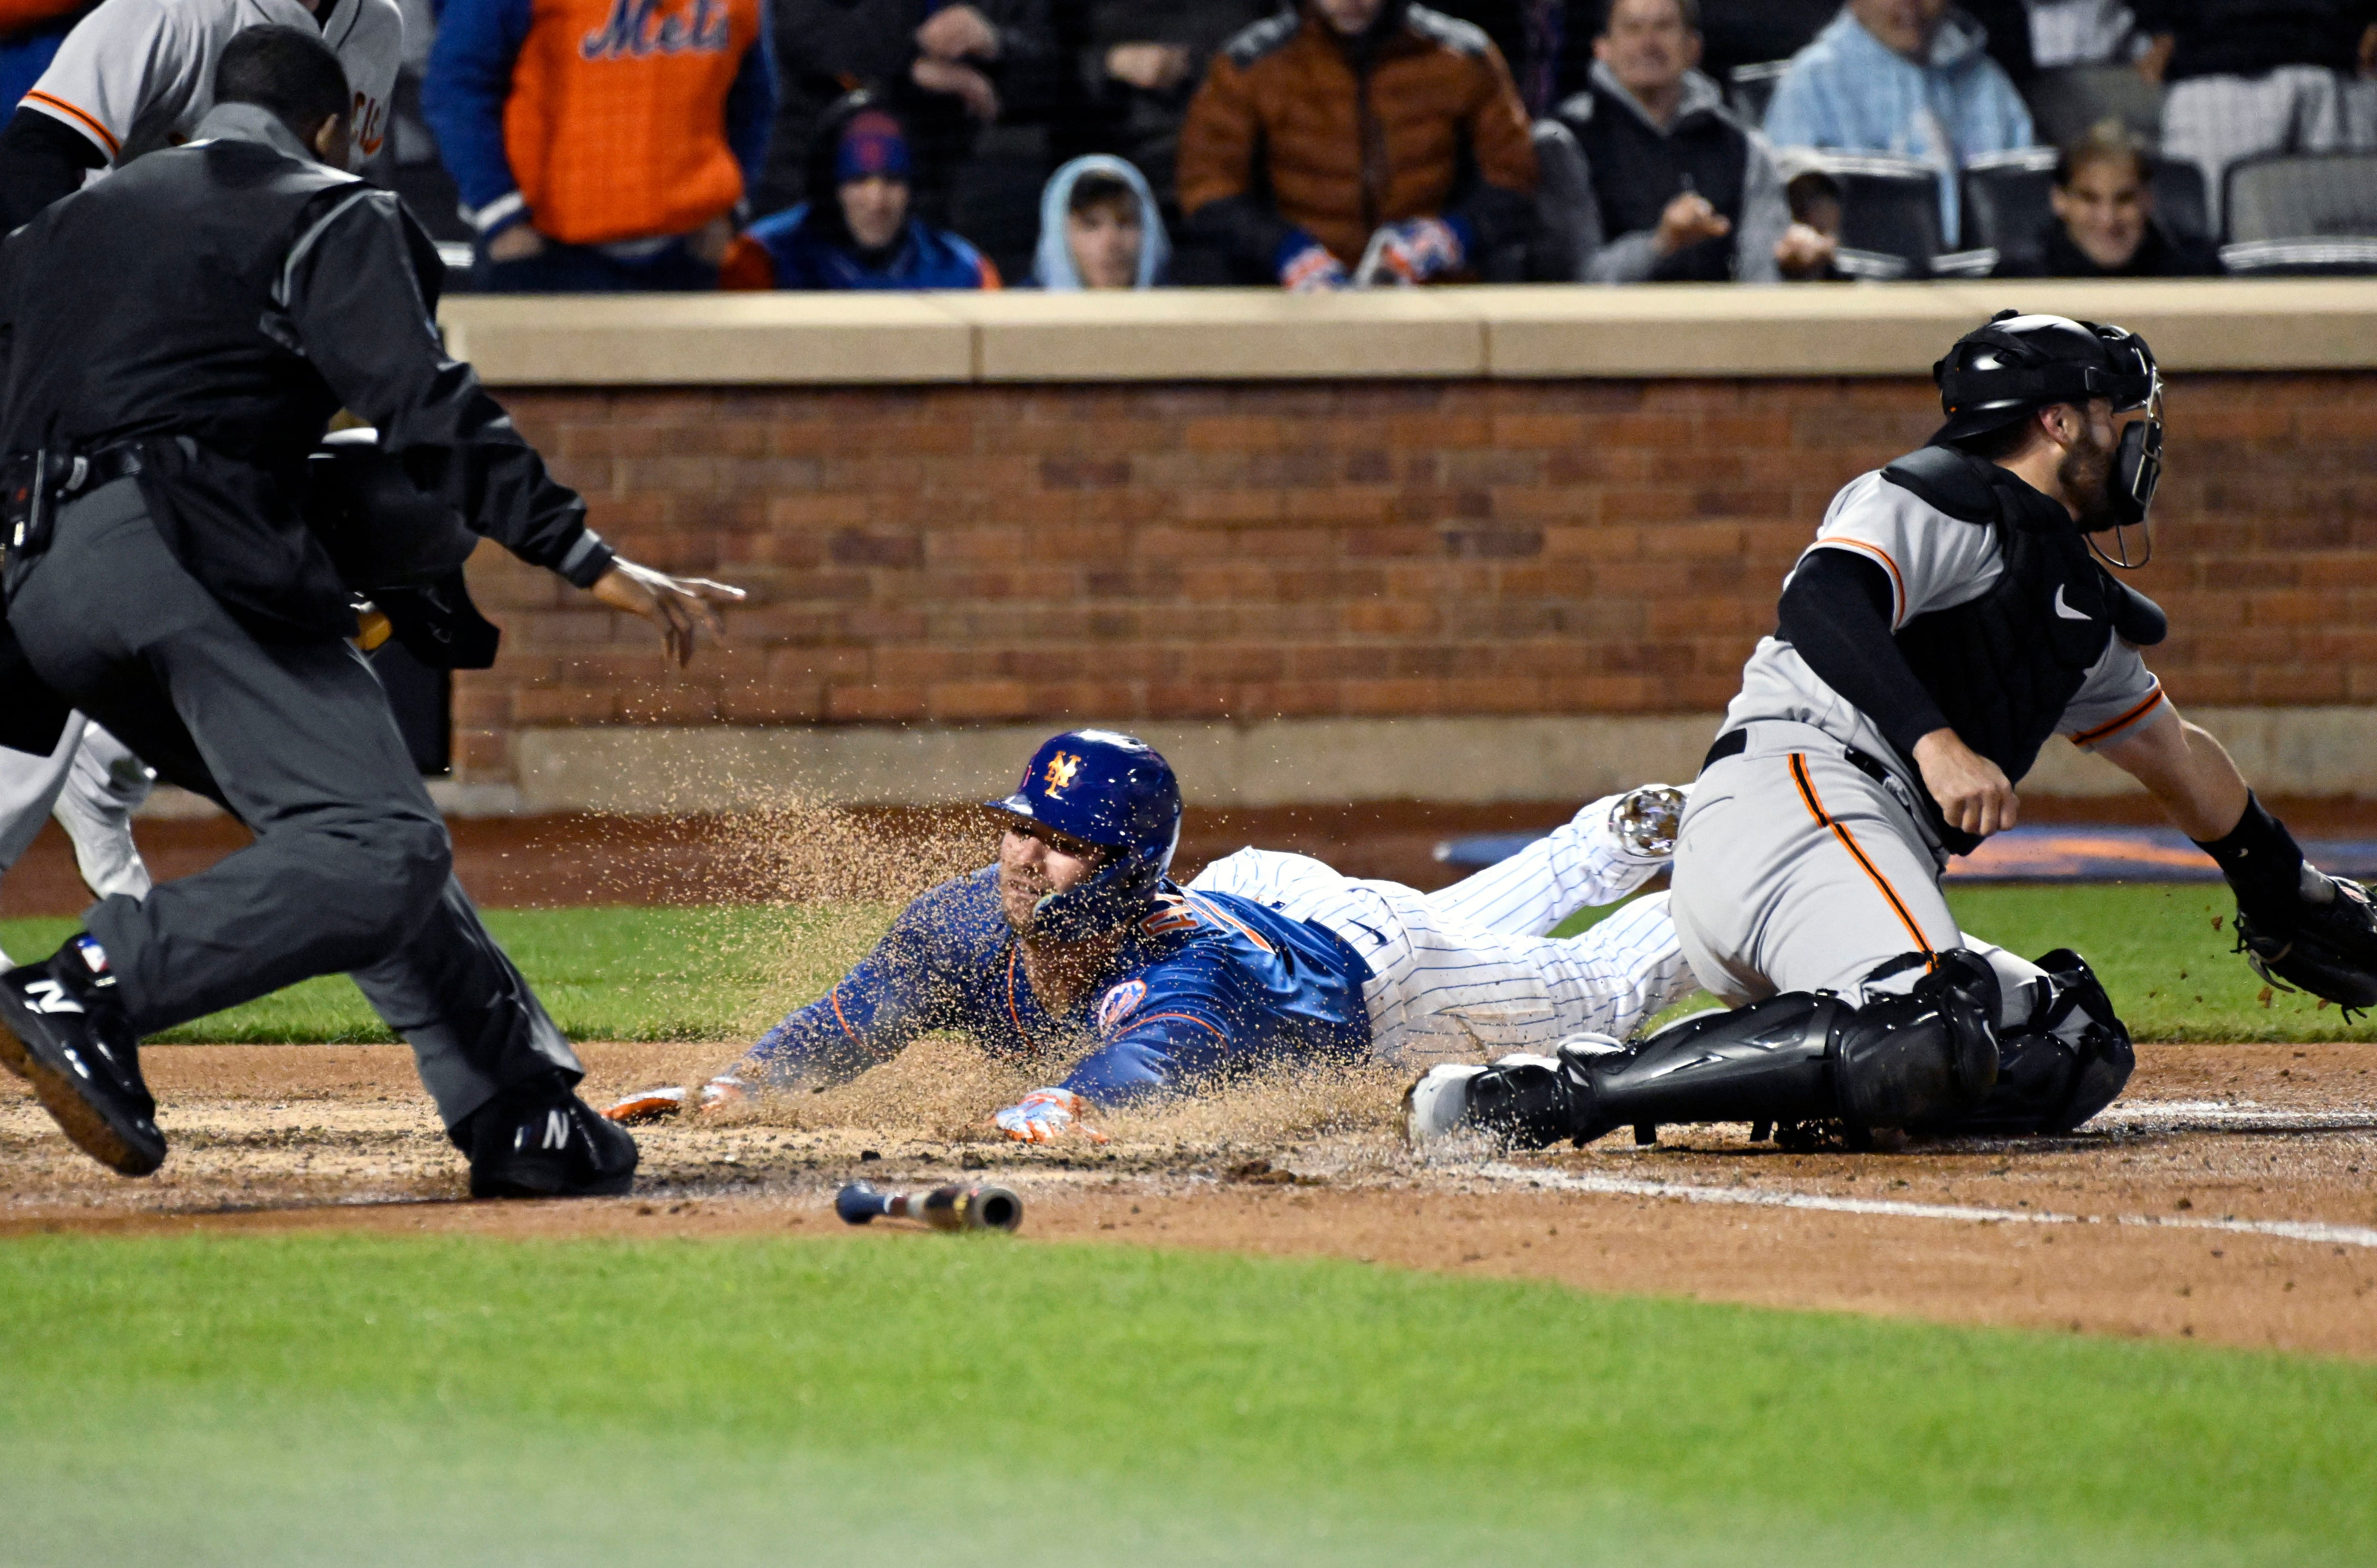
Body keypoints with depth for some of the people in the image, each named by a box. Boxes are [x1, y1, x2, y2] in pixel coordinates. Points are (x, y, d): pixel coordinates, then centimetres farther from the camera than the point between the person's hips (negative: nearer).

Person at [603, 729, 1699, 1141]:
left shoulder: (1187, 970, -51)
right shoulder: (967, 927, -33)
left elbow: (1150, 1061, -72)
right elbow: (844, 1027, -24)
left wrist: (1063, 1104, -93)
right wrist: (730, 1087, -42)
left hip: (1357, 956, -6)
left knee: (1597, 989, 22)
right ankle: (1617, 840, 59)